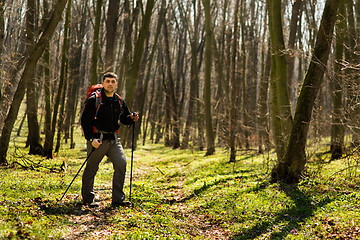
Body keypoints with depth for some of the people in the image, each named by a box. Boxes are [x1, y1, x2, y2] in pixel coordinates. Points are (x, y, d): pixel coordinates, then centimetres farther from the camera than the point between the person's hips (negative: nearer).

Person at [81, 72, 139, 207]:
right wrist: (91, 139, -19)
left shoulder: (119, 102, 10)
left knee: (121, 163, -8)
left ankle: (118, 199, 0)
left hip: (113, 139, 5)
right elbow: (85, 121, -9)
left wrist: (132, 118, -2)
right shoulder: (94, 100, -7)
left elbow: (124, 118, 22)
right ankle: (87, 199, 18)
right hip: (97, 139, -5)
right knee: (91, 168, 2)